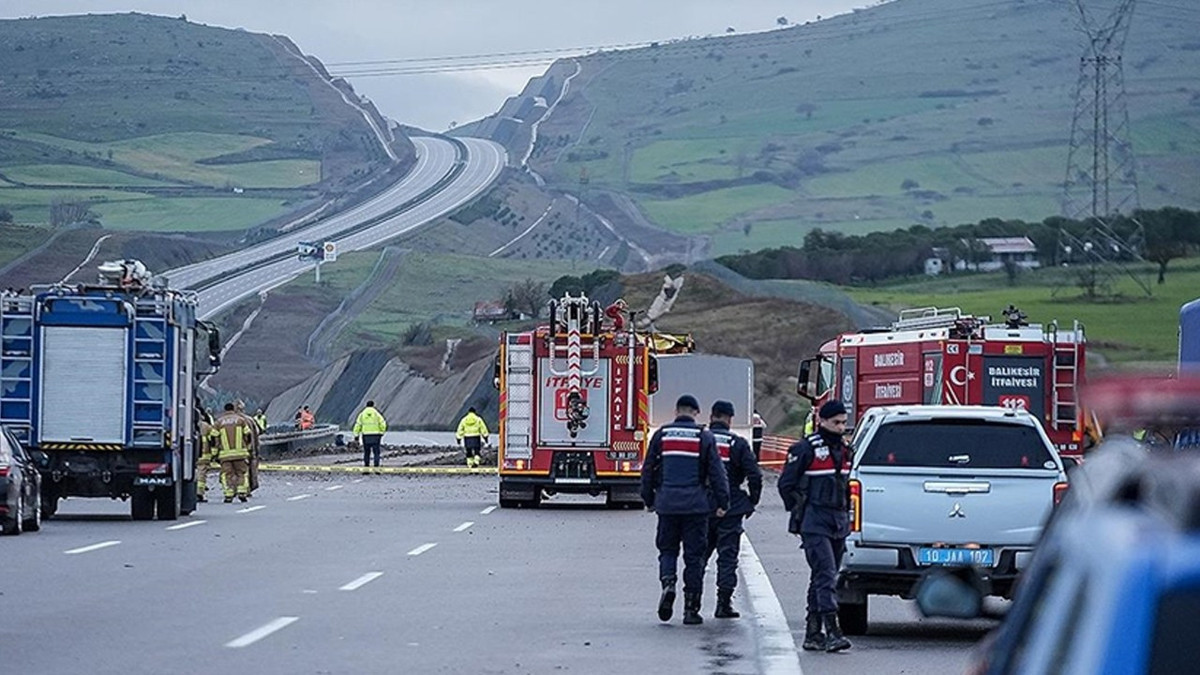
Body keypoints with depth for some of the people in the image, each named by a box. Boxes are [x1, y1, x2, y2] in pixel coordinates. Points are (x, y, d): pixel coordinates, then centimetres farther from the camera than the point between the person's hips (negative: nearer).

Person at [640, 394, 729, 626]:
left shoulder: (661, 435, 5)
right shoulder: (705, 437, -1)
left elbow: (648, 470, 9)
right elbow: (716, 472, -3)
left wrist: (649, 500, 19)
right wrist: (722, 503, 3)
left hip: (667, 504, 1)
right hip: (696, 506, -1)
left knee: (667, 549, 15)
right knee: (694, 555, 4)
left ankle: (668, 583, -14)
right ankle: (691, 609, 4)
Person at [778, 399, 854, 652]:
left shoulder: (844, 450, 16)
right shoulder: (806, 449, -7)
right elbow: (786, 484, -3)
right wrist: (800, 512, -4)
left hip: (839, 524, 8)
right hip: (815, 524, -8)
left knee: (823, 578, 10)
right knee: (825, 575, -17)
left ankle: (812, 633, 15)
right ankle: (832, 631, -24)